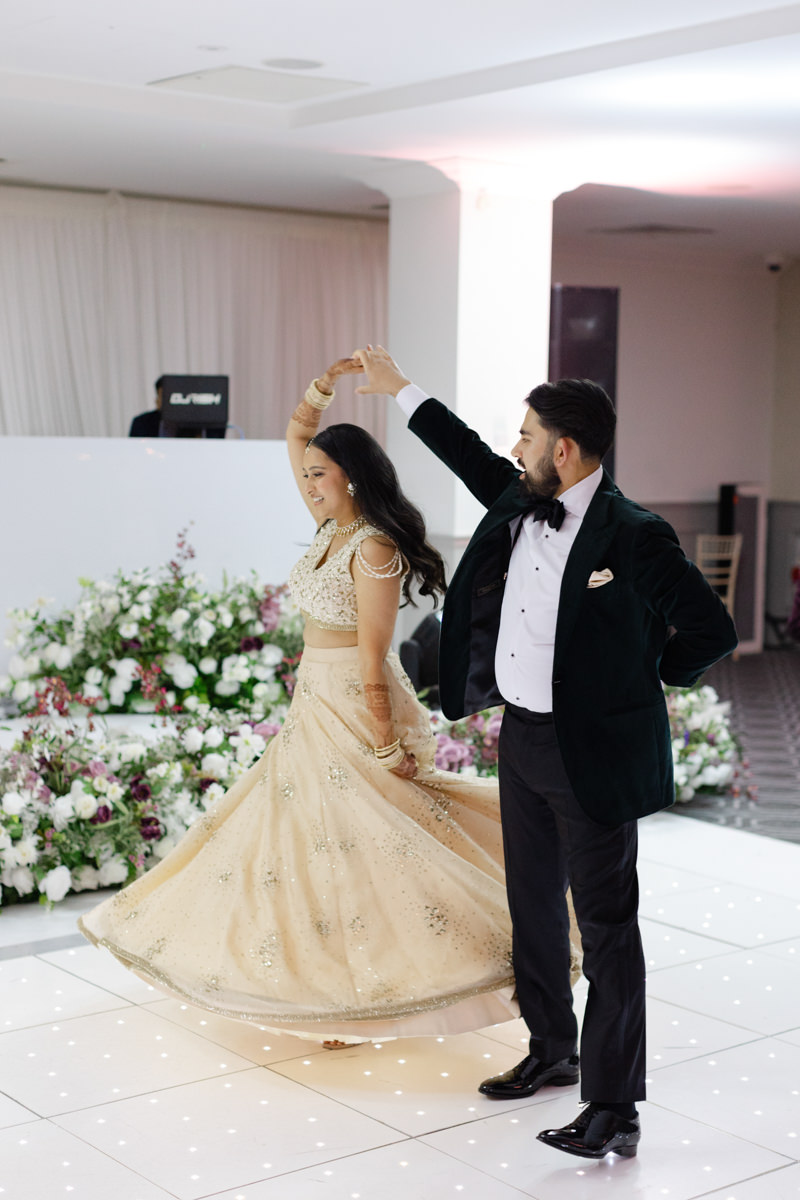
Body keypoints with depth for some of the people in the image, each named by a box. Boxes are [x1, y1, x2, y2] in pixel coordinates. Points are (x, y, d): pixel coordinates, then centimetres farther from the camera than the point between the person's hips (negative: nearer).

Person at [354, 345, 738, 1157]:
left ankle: (613, 1108, 9)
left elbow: (712, 630, -15)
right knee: (533, 906, 21)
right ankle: (551, 1051, 41)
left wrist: (642, 679, -3)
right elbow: (472, 458, 22)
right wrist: (400, 390, 29)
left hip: (592, 753, -8)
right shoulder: (521, 504, 2)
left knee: (606, 925, 0)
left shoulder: (631, 537, -20)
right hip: (522, 737, 8)